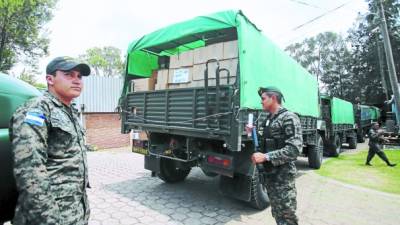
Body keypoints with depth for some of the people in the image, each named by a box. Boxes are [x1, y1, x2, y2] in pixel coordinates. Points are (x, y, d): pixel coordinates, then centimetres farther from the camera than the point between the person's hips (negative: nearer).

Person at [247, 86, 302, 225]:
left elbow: (294, 149, -23)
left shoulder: (289, 118, -15)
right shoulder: (269, 119, 12)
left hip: (283, 176, -8)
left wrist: (265, 157, -26)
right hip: (269, 173, 8)